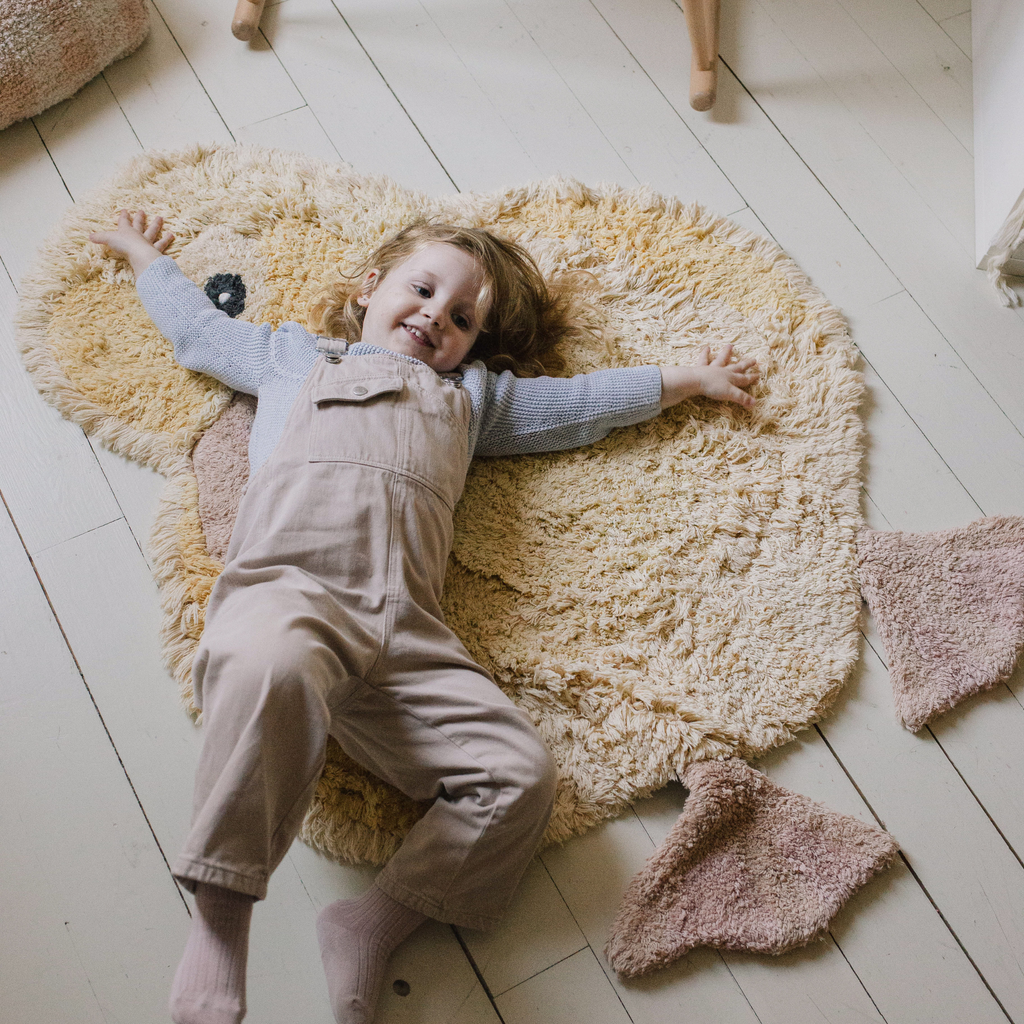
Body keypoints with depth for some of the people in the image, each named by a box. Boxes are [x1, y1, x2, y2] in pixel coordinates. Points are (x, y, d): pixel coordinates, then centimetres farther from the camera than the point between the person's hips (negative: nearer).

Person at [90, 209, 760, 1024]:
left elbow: (582, 400, 45)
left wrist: (690, 379, 48)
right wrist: (147, 257, 61)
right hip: (288, 583, -3)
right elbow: (198, 328, 48)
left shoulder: (472, 394, 39)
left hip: (404, 628, 3)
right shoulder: (294, 356, 35)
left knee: (521, 771, -19)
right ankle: (220, 920, -35)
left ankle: (375, 925, -16)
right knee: (272, 668, -42)